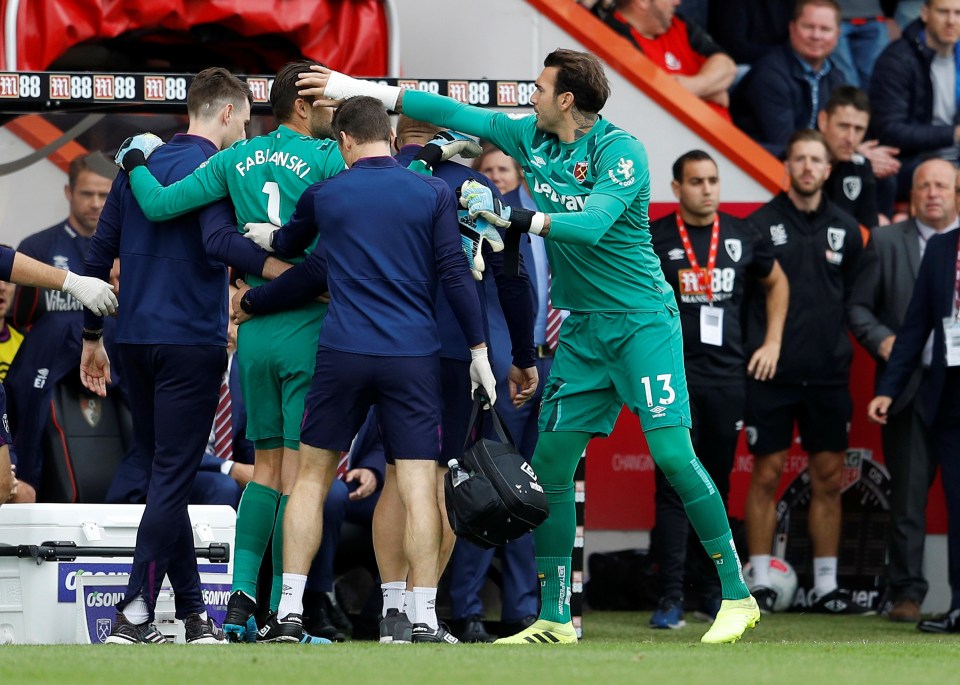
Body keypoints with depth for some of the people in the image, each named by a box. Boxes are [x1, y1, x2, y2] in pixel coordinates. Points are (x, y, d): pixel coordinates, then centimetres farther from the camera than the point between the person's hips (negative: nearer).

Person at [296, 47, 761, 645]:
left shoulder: (620, 151, -15)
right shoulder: (531, 139, 7)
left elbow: (593, 224, -28)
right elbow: (457, 114, 13)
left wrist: (515, 217, -35)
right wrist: (360, 90, 14)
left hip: (643, 320, -7)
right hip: (582, 328, 7)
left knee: (672, 451, -15)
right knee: (551, 464, 3)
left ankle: (736, 595, -7)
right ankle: (555, 619, 9)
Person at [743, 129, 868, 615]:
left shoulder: (845, 230, 9)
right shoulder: (761, 225, -2)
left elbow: (855, 297, 16)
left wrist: (839, 343, 7)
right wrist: (755, 349, -5)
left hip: (828, 374, 4)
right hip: (771, 374, -3)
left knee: (828, 478, 5)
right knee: (766, 476, -1)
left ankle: (826, 586, 10)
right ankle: (760, 583, 5)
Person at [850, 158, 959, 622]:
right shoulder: (886, 241, 10)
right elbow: (858, 306, 9)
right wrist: (882, 341, -9)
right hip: (910, 384, 0)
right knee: (908, 495, 1)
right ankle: (906, 592, 5)